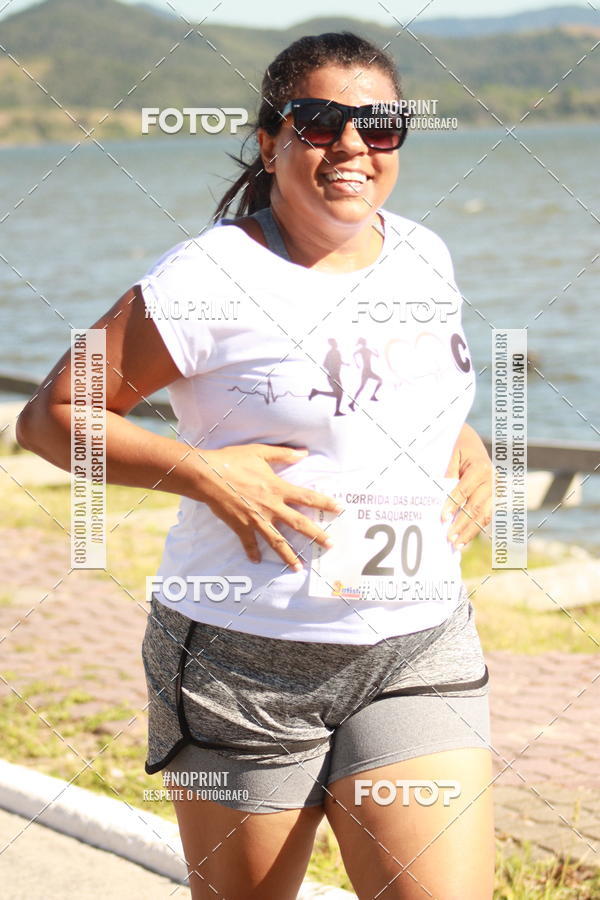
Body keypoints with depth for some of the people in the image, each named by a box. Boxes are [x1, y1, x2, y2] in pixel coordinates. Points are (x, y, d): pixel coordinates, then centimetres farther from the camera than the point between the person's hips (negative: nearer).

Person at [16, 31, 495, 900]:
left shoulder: (425, 258, 8)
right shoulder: (209, 279, -11)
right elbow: (50, 417, -8)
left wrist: (466, 445, 6)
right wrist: (204, 471, -20)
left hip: (419, 654, 4)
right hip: (247, 658, -4)